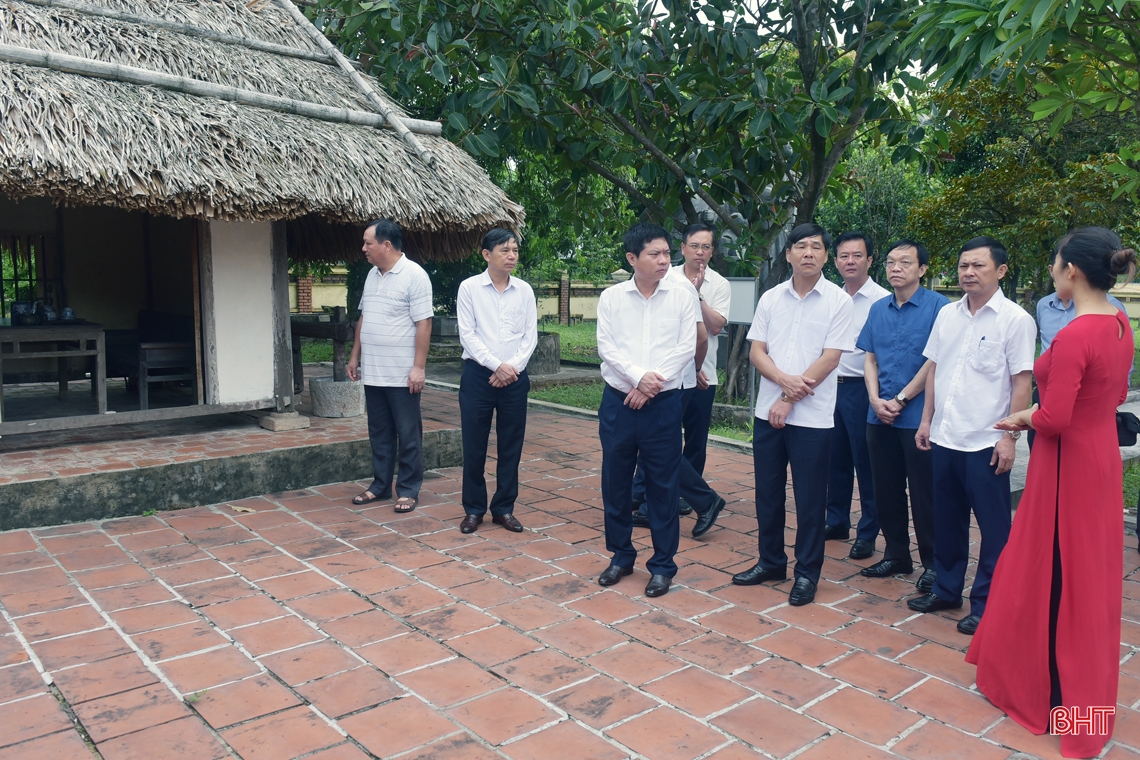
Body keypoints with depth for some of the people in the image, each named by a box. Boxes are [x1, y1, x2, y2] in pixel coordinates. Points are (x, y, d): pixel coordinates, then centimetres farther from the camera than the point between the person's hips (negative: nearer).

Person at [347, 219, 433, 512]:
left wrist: (419, 367, -19)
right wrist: (355, 355, 16)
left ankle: (408, 491, 13)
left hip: (402, 374, -7)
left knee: (408, 435, 3)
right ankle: (381, 485, 26)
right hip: (372, 372, 8)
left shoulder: (414, 275, -12)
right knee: (379, 433, 15)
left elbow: (423, 323, -15)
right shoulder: (372, 275, 12)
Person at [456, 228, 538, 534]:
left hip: (515, 377, 2)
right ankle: (473, 509, 17)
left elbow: (531, 335, 4)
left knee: (511, 447, 7)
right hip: (478, 374, -2)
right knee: (474, 446, 3)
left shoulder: (524, 290, 5)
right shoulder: (469, 288, -2)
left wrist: (513, 367, -9)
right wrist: (497, 366, -13)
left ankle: (504, 508, 20)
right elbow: (467, 334, -6)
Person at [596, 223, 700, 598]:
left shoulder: (682, 296, 0)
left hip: (663, 402, -1)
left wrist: (651, 385, -12)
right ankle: (621, 555, 27)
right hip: (618, 400, 2)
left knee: (663, 484, 5)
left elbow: (686, 348, -5)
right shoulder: (611, 297, 2)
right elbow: (606, 347, -4)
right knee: (615, 481, 9)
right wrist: (639, 376, -18)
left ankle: (663, 564, 18)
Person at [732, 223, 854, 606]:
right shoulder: (770, 298, 7)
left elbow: (829, 359, -10)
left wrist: (789, 400, -12)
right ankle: (770, 561, 29)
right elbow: (756, 351, 4)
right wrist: (785, 379, -15)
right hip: (768, 411, 4)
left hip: (812, 416, -4)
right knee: (767, 492, 12)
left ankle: (807, 573, 18)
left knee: (810, 499, 5)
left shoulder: (839, 301, -5)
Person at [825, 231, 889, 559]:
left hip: (860, 388, -6)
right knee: (836, 459, 15)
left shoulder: (881, 299, -9)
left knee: (865, 462, 2)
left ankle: (867, 534, 13)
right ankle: (837, 522, 28)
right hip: (831, 385, 6)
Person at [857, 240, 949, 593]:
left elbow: (936, 360, -12)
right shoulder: (878, 309, 11)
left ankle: (932, 563, 15)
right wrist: (876, 400, -4)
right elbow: (870, 359, 11)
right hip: (879, 416, 6)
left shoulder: (938, 306, -7)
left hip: (918, 416, -5)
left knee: (924, 493, 2)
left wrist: (901, 399, -11)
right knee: (887, 489, 12)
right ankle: (896, 555, 26)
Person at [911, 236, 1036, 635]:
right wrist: (926, 420, 11)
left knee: (994, 527, 6)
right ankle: (946, 590, 31)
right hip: (944, 437, 6)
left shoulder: (1015, 319, -7)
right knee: (947, 520, 16)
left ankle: (986, 603, 18)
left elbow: (1022, 383, -9)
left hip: (986, 442, -5)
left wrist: (1010, 436, -13)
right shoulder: (947, 314, 9)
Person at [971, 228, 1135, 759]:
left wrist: (1022, 419, -5)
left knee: (1052, 575, 8)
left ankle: (1047, 688, 25)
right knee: (1090, 572, 21)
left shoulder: (1073, 337, -26)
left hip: (1068, 462, -8)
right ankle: (1089, 685, 39)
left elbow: (1054, 419, -25)